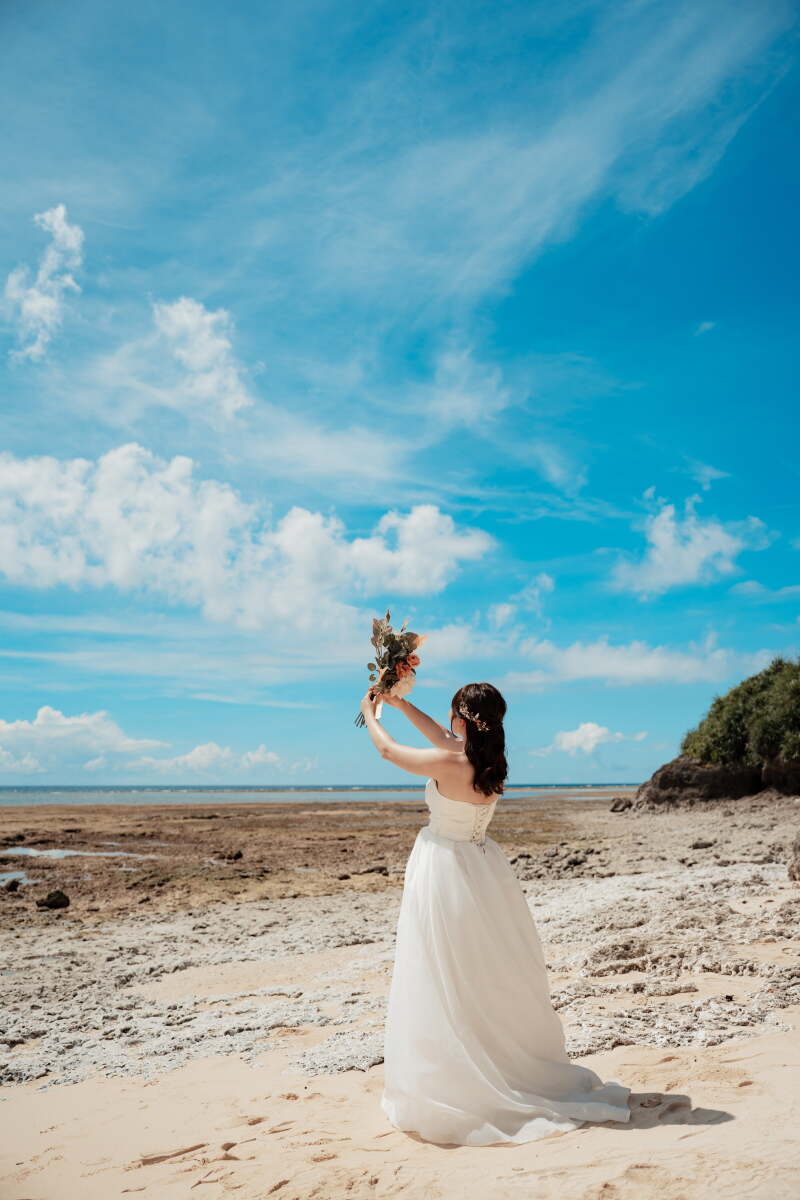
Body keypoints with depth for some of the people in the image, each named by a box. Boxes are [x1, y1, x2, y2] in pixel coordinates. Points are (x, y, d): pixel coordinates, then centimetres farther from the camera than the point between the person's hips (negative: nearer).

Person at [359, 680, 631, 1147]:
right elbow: (447, 741, 17)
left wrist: (370, 713, 14)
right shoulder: (491, 763, -1)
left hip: (445, 873, -7)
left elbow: (388, 749, -5)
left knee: (445, 983, 2)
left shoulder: (447, 764, -20)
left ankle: (450, 1086, 11)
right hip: (481, 868, 7)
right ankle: (519, 1070, 30)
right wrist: (403, 705, 25)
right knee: (493, 977, 17)